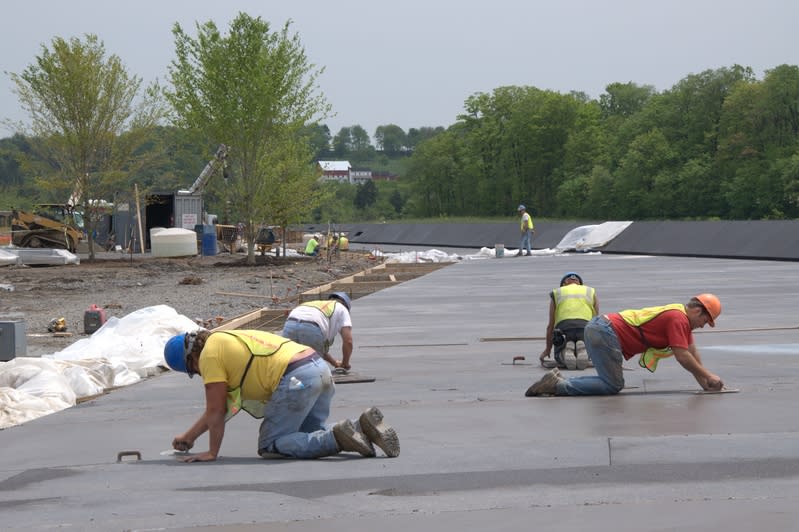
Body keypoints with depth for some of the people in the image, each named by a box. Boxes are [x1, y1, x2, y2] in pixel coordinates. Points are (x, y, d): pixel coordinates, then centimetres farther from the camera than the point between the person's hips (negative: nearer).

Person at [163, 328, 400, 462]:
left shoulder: (209, 354, 2)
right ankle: (363, 427, 2)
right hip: (319, 367, 10)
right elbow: (219, 408, 37)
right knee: (309, 436, 24)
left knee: (270, 446, 1)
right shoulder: (225, 342, 30)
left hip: (297, 379, -10)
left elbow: (215, 411, 1)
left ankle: (338, 438, -16)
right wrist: (188, 436, 40)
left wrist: (211, 453, 9)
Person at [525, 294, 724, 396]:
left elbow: (692, 351, 24)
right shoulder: (679, 319, -10)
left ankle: (558, 380, 6)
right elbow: (682, 357, -14)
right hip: (605, 332, -10)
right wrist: (708, 376, -5)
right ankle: (557, 385, -15)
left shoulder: (682, 318, 21)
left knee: (612, 382, 12)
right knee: (613, 385, -10)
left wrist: (704, 380, 18)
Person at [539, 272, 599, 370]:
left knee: (561, 361, 23)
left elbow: (550, 326, 26)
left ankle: (566, 351, -13)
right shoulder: (591, 292, 28)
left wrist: (547, 349, 37)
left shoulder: (557, 293, 26)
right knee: (585, 360, 25)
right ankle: (583, 350, -11)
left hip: (564, 327, 0)